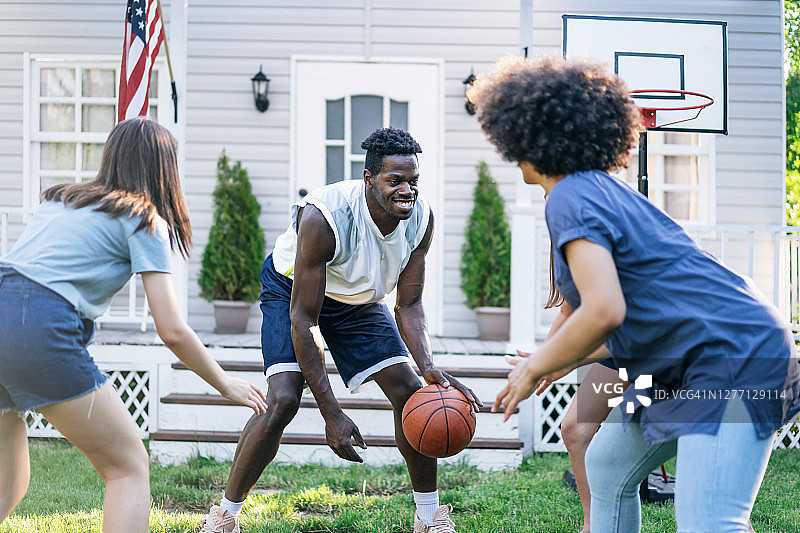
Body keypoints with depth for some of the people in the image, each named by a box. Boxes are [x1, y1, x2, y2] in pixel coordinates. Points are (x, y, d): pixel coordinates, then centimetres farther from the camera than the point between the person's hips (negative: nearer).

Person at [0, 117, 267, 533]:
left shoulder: (58, 199, 26)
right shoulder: (146, 221, 8)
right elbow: (172, 332, 5)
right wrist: (227, 386, 17)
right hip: (39, 330, -7)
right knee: (129, 467, 6)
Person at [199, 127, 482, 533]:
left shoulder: (420, 219, -23)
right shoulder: (322, 217, -39)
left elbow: (408, 306, -12)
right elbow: (303, 319, -35)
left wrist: (429, 367, -33)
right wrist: (331, 414, -38)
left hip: (358, 300, 5)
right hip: (293, 291, -5)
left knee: (409, 391, -6)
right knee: (283, 400, -23)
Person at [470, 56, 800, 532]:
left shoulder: (570, 198, -11)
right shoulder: (607, 189, 19)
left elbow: (604, 312, -24)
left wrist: (535, 369, -9)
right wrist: (560, 362, 28)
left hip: (733, 354, -11)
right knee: (607, 467, 23)